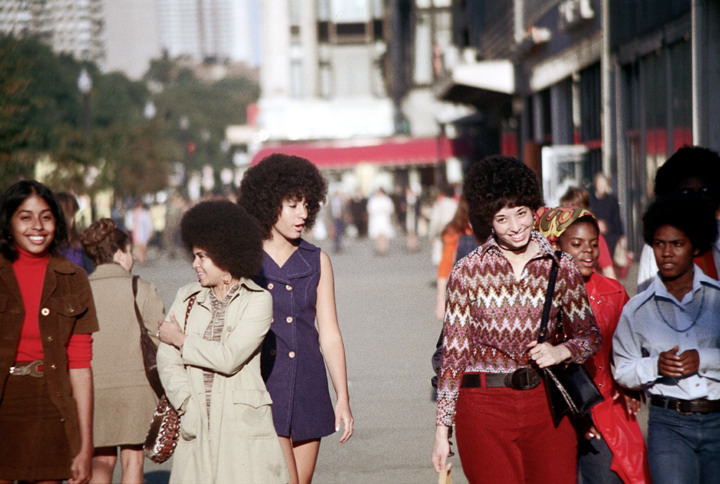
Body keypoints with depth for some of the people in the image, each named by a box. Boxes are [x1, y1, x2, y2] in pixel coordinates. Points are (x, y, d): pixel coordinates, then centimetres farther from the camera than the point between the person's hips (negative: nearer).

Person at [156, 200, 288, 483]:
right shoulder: (188, 298, 11)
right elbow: (167, 361, 3)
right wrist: (188, 407, -9)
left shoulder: (257, 300, -2)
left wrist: (182, 340, -1)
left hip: (243, 426, -4)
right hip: (197, 427, 4)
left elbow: (229, 358, -13)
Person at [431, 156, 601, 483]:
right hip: (484, 405, -2)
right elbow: (453, 352, 2)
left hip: (545, 403, 2)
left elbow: (591, 335, 14)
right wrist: (442, 429, 1)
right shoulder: (468, 271, -1)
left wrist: (561, 351, -9)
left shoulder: (561, 267, 4)